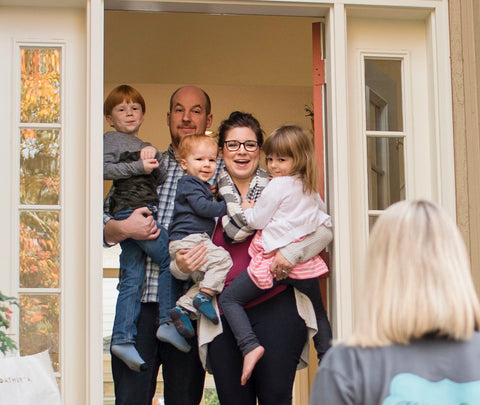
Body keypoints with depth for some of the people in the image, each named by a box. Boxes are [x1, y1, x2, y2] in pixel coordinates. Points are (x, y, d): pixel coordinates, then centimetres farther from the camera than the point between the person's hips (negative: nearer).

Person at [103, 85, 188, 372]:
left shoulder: (147, 146, 27)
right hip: (129, 210, -8)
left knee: (132, 278, 1)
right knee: (169, 259, -11)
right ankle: (168, 322, -7)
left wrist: (154, 161, 0)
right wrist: (140, 166, -13)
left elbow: (162, 178, 20)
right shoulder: (112, 140, 3)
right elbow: (105, 169, -14)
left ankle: (123, 338, -3)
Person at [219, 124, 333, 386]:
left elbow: (257, 220, -5)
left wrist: (247, 209, 12)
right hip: (305, 262, 7)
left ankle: (250, 345, -16)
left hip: (274, 259, -7)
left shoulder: (278, 185, -9)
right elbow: (325, 222, 27)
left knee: (229, 299, 0)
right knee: (317, 310, 24)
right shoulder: (311, 190, 14)